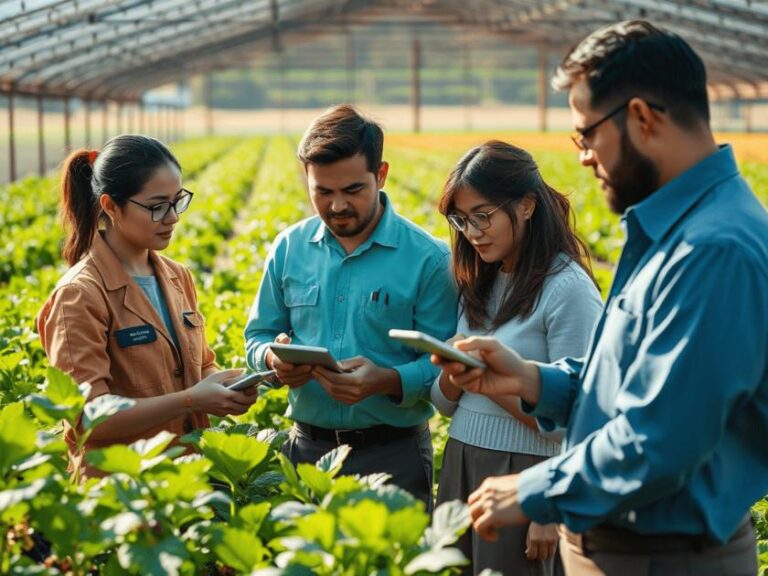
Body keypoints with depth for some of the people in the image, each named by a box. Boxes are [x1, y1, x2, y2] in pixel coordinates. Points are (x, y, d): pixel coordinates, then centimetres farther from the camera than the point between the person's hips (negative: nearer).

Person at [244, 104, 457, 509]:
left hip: (393, 455, -3)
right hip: (306, 448, 3)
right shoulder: (289, 248, 5)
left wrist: (387, 381, -27)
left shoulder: (427, 258, -7)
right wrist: (274, 358, -11)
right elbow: (258, 337, 13)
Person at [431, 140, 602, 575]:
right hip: (459, 467, 7)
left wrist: (490, 377, -22)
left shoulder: (567, 289, -13)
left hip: (523, 475, -7)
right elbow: (446, 403, 9)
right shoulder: (478, 284, 9)